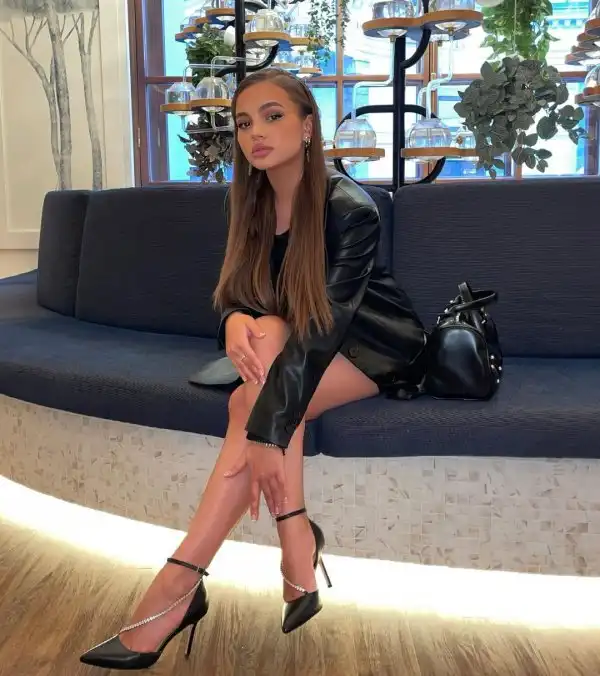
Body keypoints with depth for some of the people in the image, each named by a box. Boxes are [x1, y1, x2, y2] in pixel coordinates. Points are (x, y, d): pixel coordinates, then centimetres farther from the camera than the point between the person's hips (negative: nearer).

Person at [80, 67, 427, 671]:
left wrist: (267, 430, -40)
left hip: (380, 345, -5)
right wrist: (236, 320, -29)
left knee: (254, 400, -31)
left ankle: (178, 585, -30)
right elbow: (235, 293, -3)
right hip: (307, 340, 6)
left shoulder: (350, 209, -23)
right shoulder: (253, 202, -4)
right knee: (268, 332, -31)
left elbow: (323, 328, -32)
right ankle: (297, 549, -29)